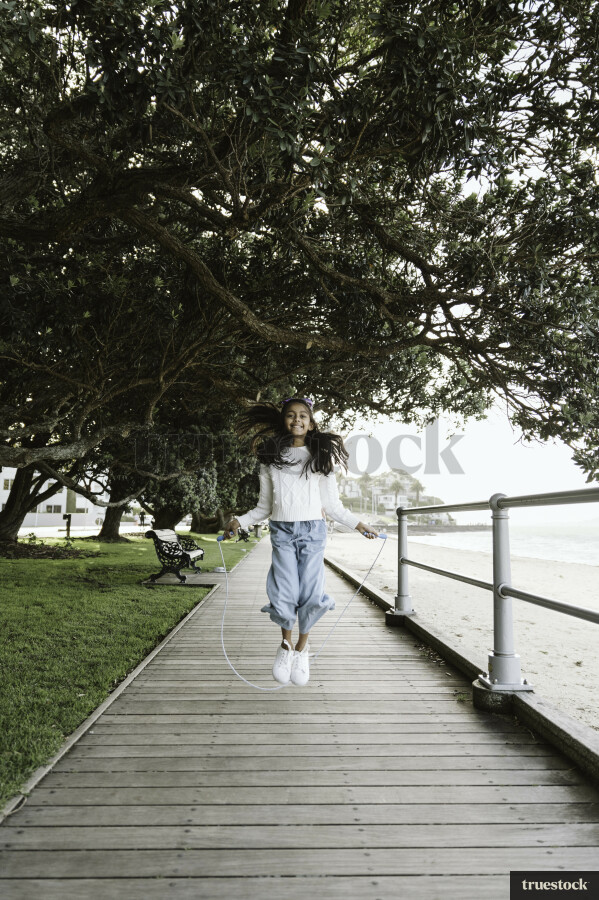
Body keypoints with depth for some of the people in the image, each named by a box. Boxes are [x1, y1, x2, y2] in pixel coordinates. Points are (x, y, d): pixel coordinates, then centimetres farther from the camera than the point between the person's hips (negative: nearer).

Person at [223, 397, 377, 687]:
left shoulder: (320, 457, 9)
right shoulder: (271, 458, 10)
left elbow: (332, 504, 10)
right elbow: (264, 507, 14)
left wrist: (357, 524, 4)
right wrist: (240, 522, 2)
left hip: (313, 530, 0)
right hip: (282, 532, 0)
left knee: (311, 594, -5)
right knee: (284, 596, -8)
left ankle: (302, 647, 20)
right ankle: (286, 644, 20)